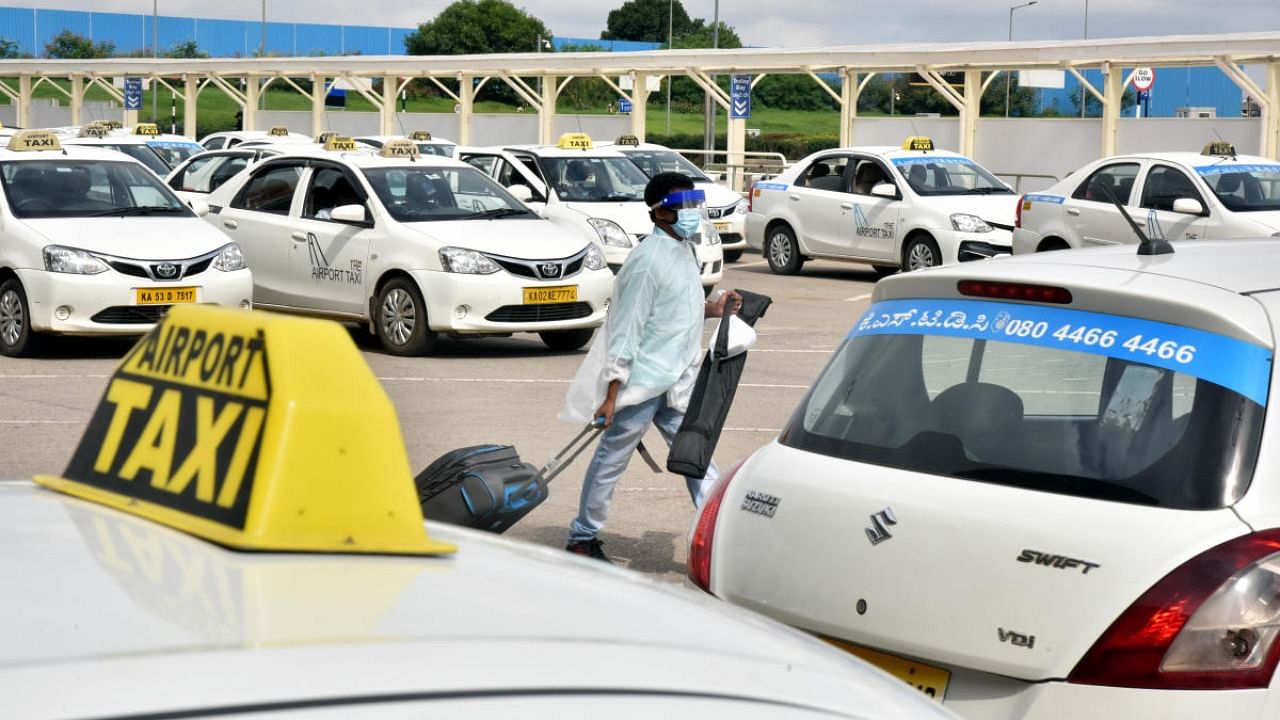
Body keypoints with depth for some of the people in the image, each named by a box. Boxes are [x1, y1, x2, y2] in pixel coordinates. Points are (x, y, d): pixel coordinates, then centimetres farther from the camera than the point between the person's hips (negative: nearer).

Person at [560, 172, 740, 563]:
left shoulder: (684, 249, 9)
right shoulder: (649, 260, -19)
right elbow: (626, 328, -19)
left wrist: (710, 309, 6)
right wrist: (612, 395, -19)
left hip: (676, 381, 8)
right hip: (643, 380, -8)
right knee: (612, 459, 6)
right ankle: (583, 536, 20)